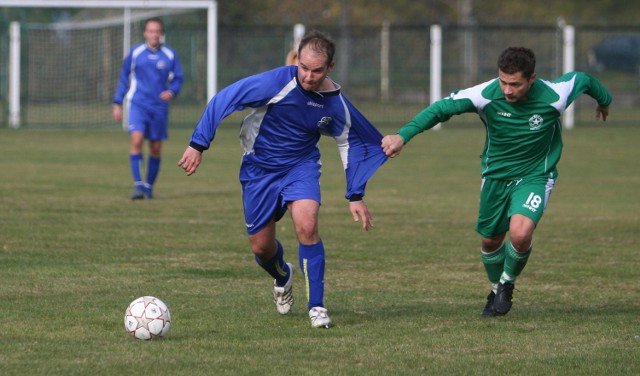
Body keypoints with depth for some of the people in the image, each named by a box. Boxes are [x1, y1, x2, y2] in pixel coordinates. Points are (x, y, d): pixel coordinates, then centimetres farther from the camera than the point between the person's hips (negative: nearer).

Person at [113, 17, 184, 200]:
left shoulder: (170, 55, 2)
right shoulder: (135, 53, 2)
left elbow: (177, 78, 7)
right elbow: (124, 78, 10)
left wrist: (171, 92, -14)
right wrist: (118, 103, 7)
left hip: (159, 107, 2)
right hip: (138, 104, -2)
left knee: (156, 148, 6)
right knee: (136, 140, -19)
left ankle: (149, 186, 21)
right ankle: (138, 185, -18)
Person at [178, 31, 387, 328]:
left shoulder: (336, 105, -13)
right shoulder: (275, 83, -25)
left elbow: (351, 143, 4)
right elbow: (223, 100, -20)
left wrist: (355, 196, 2)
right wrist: (198, 144, -22)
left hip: (301, 166, 1)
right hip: (259, 168, 0)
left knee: (306, 226, -26)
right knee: (260, 246, 5)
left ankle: (316, 306, -15)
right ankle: (282, 276, 43)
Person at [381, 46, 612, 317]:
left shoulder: (553, 97, -25)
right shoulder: (485, 95, -24)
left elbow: (581, 79, -3)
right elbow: (441, 109, -18)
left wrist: (604, 101, 19)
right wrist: (403, 135, -29)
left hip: (535, 176, -2)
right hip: (496, 174, 2)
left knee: (520, 233, -25)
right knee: (490, 241, 12)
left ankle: (507, 283, 6)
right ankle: (496, 290, 44)